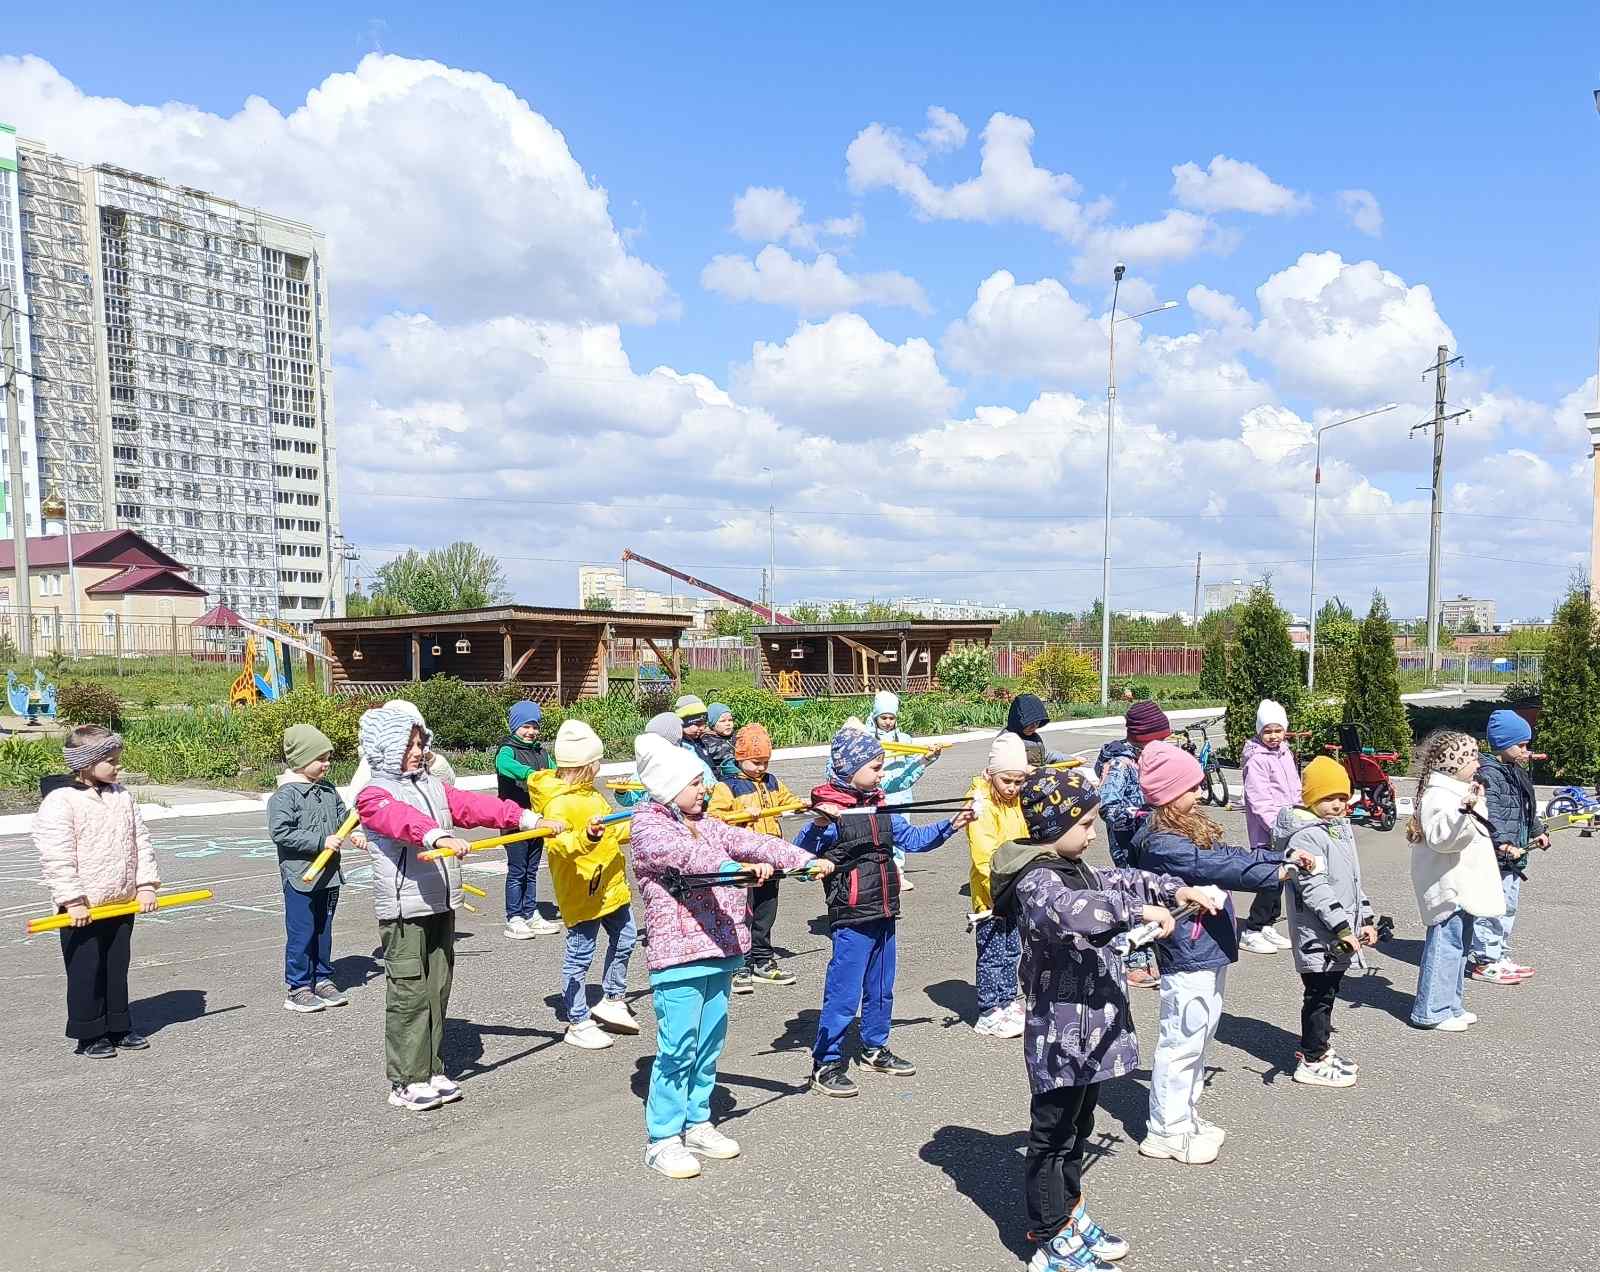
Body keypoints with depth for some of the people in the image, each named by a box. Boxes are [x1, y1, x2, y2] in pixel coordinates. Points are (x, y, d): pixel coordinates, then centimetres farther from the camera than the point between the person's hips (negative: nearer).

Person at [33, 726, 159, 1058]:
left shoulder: (122, 795, 6)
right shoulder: (60, 802, -14)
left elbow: (141, 841, 8)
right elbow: (56, 858, -17)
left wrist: (146, 884, 1)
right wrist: (73, 901, -19)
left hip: (122, 904, 6)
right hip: (83, 909, -6)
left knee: (117, 968, 15)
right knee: (86, 972, 5)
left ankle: (119, 1027, 27)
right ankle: (89, 1036, 18)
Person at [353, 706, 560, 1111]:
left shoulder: (433, 786, 14)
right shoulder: (373, 795, -8)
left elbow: (473, 805, 5)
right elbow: (401, 819, -28)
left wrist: (528, 818, -5)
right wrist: (438, 835, -47)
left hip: (440, 905, 7)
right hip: (403, 910, -7)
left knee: (437, 991, 12)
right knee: (409, 995, -2)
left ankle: (431, 1071, 23)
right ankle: (406, 1082, 9)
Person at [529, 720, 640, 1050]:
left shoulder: (591, 794, 10)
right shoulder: (558, 803, -21)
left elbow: (613, 829, 22)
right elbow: (559, 843, -36)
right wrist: (586, 838, -52)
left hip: (610, 885, 10)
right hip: (582, 891, -10)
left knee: (625, 939, 21)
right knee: (580, 956, 0)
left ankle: (612, 1001, 38)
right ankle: (578, 1024, 13)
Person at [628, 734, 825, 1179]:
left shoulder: (706, 824, 16)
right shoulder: (648, 828, -9)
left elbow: (750, 841, 9)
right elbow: (687, 855, -27)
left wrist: (806, 860, -1)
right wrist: (737, 866, -41)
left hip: (719, 948, 8)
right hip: (678, 952, -8)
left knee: (709, 1041, 14)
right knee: (678, 1046, -5)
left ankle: (696, 1123, 29)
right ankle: (662, 1139, 8)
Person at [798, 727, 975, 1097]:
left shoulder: (881, 807, 6)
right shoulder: (831, 811, -16)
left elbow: (913, 838, 15)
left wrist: (950, 825, 6)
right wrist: (818, 825, -39)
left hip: (884, 914, 8)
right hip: (852, 918, -8)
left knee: (881, 989, 20)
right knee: (844, 994, -1)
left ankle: (874, 1049, 38)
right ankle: (825, 1064, 12)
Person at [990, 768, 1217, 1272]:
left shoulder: (1073, 869, 11)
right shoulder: (1037, 881, -21)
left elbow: (1117, 881, 23)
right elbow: (1071, 910, -42)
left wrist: (1174, 889, 11)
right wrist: (1139, 910, -38)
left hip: (1089, 1029, 10)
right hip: (1063, 1035, -10)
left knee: (1076, 1127, 23)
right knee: (1052, 1136, 4)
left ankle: (1068, 1216, 39)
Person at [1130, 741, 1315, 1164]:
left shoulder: (1189, 827, 11)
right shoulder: (1160, 842, -21)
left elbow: (1229, 854, 14)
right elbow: (1214, 867, -27)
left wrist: (1284, 857, 5)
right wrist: (1276, 873, -23)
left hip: (1209, 950, 10)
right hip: (1187, 954, -10)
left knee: (1199, 1034, 19)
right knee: (1181, 1041, -1)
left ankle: (1186, 1116, 33)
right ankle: (1166, 1131, 10)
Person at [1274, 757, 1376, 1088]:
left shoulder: (1340, 827, 13)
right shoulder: (1304, 837, -19)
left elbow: (1353, 878, 21)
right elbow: (1315, 889, -24)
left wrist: (1364, 919, 19)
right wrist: (1342, 928, -25)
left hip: (1340, 935, 9)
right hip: (1318, 935, -9)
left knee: (1327, 992, 19)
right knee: (1319, 995, -1)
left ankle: (1317, 1047, 33)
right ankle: (1312, 1062, 9)